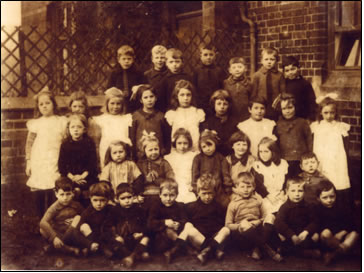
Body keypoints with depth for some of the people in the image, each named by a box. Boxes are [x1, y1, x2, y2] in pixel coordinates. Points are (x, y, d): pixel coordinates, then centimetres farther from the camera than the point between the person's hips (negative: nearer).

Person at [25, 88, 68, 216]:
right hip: (38, 165, 1)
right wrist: (28, 162, 6)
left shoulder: (62, 122, 6)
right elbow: (29, 144, 10)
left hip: (55, 165, -1)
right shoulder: (35, 123, 6)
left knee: (53, 197, -7)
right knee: (38, 197, 1)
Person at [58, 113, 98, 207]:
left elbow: (93, 163, -1)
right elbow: (61, 165, 3)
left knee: (86, 192, -11)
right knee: (76, 190, -16)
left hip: (87, 176, -1)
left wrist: (82, 176, -11)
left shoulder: (89, 143, 3)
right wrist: (72, 177, -8)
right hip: (70, 177, 1)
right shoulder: (65, 144, 6)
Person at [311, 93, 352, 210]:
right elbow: (311, 149, 11)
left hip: (337, 169, -2)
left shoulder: (341, 127, 1)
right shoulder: (315, 127, 8)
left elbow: (346, 150, 2)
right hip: (320, 169, 2)